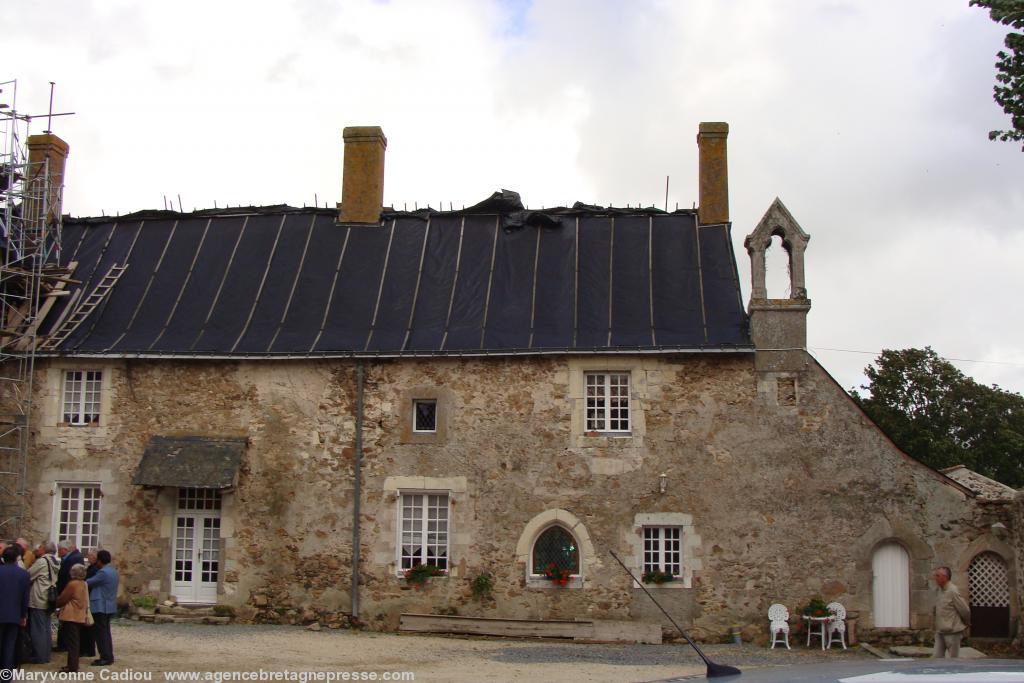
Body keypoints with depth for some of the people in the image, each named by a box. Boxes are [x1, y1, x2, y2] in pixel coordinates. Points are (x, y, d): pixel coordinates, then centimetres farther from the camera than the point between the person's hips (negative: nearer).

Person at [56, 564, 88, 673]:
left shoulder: (72, 584, -15)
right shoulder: (83, 584, 12)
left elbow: (62, 599, -8)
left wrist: (54, 604, 10)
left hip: (71, 617, -9)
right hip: (79, 616, 9)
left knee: (71, 642, -6)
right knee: (74, 642, 14)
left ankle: (72, 667, -6)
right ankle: (73, 664, 19)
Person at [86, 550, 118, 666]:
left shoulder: (103, 573, -18)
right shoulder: (113, 572, 13)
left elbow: (88, 583, -12)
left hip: (100, 607, -9)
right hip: (109, 607, 9)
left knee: (101, 633, -5)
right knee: (105, 632, 14)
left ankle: (105, 657, -5)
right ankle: (108, 656, 17)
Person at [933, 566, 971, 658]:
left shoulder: (953, 591, -18)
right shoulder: (939, 591, 8)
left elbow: (965, 610, -14)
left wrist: (966, 623, 2)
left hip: (952, 631, -8)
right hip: (940, 631, 8)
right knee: (937, 657, 5)